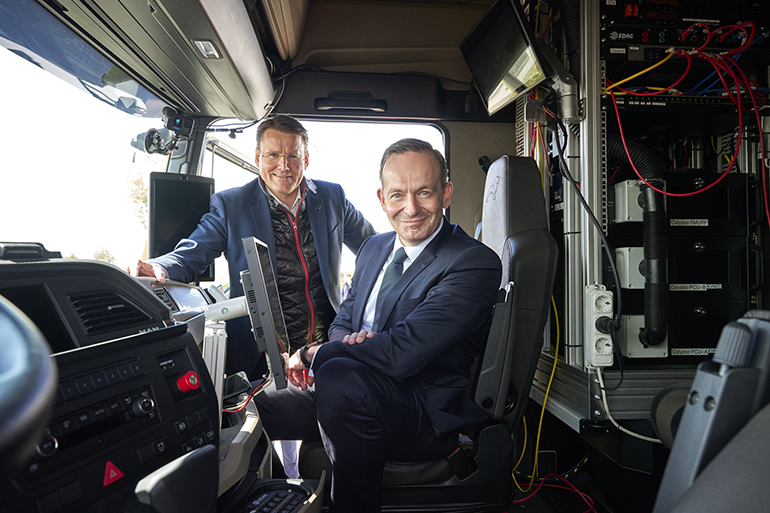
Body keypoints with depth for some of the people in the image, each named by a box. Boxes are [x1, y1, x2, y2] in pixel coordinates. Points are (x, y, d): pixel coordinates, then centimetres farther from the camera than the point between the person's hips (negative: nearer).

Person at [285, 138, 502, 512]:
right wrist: (350, 341, -12)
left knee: (339, 376, -31)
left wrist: (314, 353, -14)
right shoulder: (374, 247, 10)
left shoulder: (474, 263, -17)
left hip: (431, 420, -7)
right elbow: (341, 322, 13)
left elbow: (402, 351, -26)